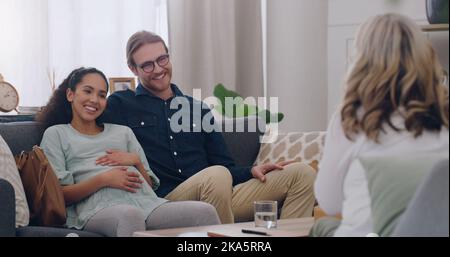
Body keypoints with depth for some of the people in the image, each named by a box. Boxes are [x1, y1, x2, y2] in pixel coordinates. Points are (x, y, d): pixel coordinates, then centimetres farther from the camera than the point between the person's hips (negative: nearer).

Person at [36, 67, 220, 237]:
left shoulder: (122, 132, 32)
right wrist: (103, 179, -7)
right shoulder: (56, 134, 20)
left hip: (146, 202, 4)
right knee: (130, 215, -44)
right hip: (98, 208, -4)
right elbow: (58, 194, 6)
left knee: (205, 211, -28)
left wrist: (136, 160, 6)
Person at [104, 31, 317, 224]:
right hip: (166, 200, -5)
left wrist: (251, 171, 2)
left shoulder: (199, 110, 24)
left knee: (302, 174, -9)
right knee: (216, 175, -39)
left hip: (221, 196, 6)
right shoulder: (119, 106, 11)